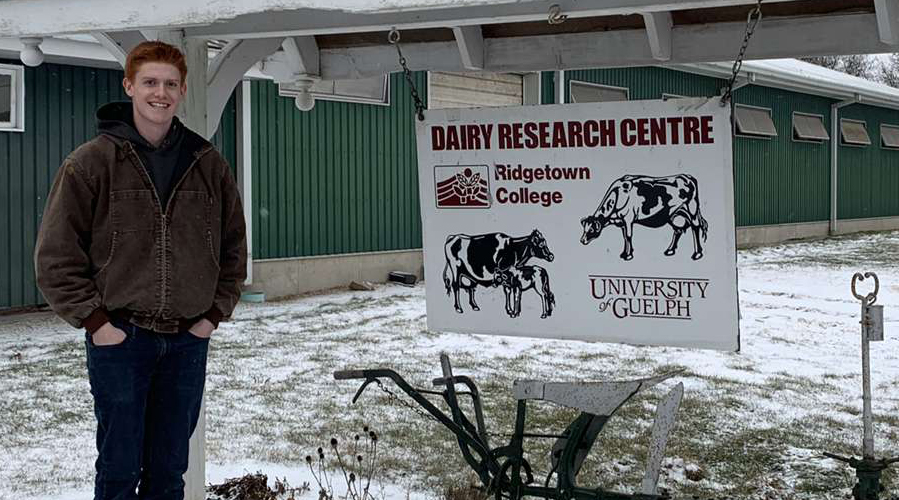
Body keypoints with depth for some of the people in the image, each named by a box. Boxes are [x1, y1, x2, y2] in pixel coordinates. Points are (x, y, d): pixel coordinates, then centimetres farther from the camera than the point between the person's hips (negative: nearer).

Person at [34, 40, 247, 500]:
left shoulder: (208, 165, 6)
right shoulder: (92, 162, -4)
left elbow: (234, 246, 14)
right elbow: (55, 254, -4)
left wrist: (216, 312, 5)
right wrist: (94, 320, -9)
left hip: (189, 340, 3)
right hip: (118, 337, -3)